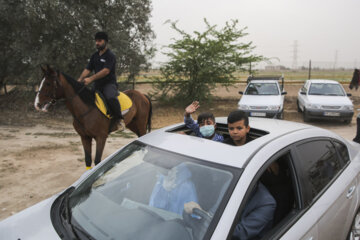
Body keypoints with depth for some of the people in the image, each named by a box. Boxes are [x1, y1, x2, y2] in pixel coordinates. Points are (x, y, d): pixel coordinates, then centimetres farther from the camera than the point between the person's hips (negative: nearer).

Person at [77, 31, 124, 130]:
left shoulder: (110, 56, -6)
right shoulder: (95, 56, 17)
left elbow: (106, 71, -19)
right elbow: (87, 69, 12)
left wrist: (91, 79, -25)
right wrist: (79, 80, -6)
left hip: (109, 83, -7)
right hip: (97, 85, 8)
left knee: (111, 98, -36)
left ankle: (119, 119, -21)